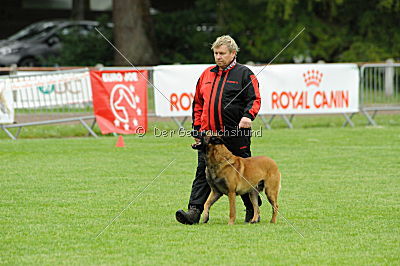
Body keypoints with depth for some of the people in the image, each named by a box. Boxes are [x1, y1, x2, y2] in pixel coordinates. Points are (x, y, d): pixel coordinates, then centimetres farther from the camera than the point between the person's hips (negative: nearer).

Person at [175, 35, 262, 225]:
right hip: (208, 134, 4)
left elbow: (254, 99, -7)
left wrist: (248, 116, -25)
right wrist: (197, 127, 14)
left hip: (235, 134, -4)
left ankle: (253, 210, 22)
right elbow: (198, 102, 20)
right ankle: (195, 211, -13)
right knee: (203, 171, -6)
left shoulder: (244, 74, 0)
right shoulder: (207, 74, 15)